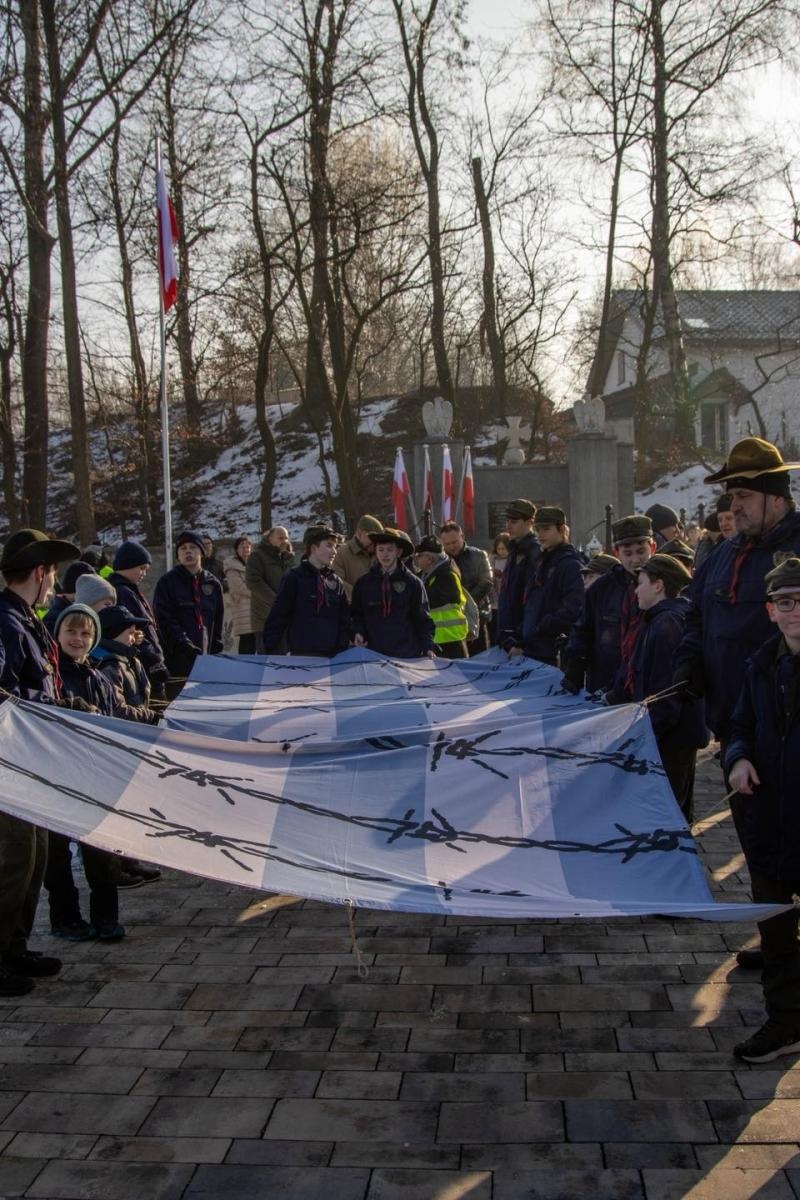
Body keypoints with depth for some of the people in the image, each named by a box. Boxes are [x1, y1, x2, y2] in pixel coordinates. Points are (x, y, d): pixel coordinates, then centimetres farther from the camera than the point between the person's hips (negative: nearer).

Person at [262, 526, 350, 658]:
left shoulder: (336, 582, 13)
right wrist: (270, 651, -9)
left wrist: (343, 649, 4)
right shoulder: (294, 578, -1)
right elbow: (277, 617, -4)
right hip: (301, 655, -5)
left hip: (332, 656, 5)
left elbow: (344, 621, 16)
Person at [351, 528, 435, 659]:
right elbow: (356, 614, 17)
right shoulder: (363, 583, 9)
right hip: (374, 655, 1)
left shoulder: (413, 583, 3)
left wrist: (428, 648, -9)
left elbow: (423, 620, 3)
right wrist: (357, 632, -2)